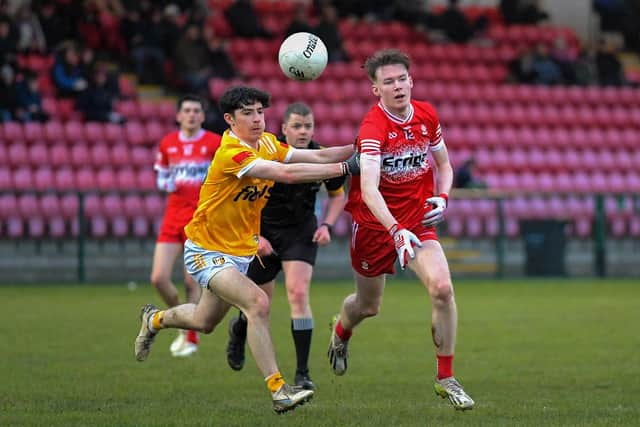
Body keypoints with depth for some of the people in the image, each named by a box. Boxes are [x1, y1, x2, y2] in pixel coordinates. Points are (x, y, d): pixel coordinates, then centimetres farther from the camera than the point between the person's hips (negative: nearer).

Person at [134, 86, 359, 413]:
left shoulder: (267, 143, -1)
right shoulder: (231, 154, -28)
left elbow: (317, 156, -5)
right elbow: (286, 174, -38)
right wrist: (344, 168, -39)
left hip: (241, 252, 9)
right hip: (206, 251, -9)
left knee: (205, 322, 23)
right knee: (257, 303, -28)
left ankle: (155, 319, 54)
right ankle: (278, 391, -27)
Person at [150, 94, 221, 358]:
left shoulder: (214, 143, -2)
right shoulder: (167, 144, 9)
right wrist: (167, 184, -4)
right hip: (173, 217, 4)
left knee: (193, 282, -5)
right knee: (159, 278, -5)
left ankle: (191, 338, 10)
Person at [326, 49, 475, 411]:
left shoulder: (427, 116, -5)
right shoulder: (373, 128, -24)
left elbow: (444, 165, 12)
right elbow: (369, 189, -37)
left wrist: (442, 197, -8)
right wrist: (395, 230, -49)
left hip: (418, 221, 3)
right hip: (375, 222, -3)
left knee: (442, 288, -20)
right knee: (368, 306, 14)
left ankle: (446, 378, -7)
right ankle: (341, 331, 53)